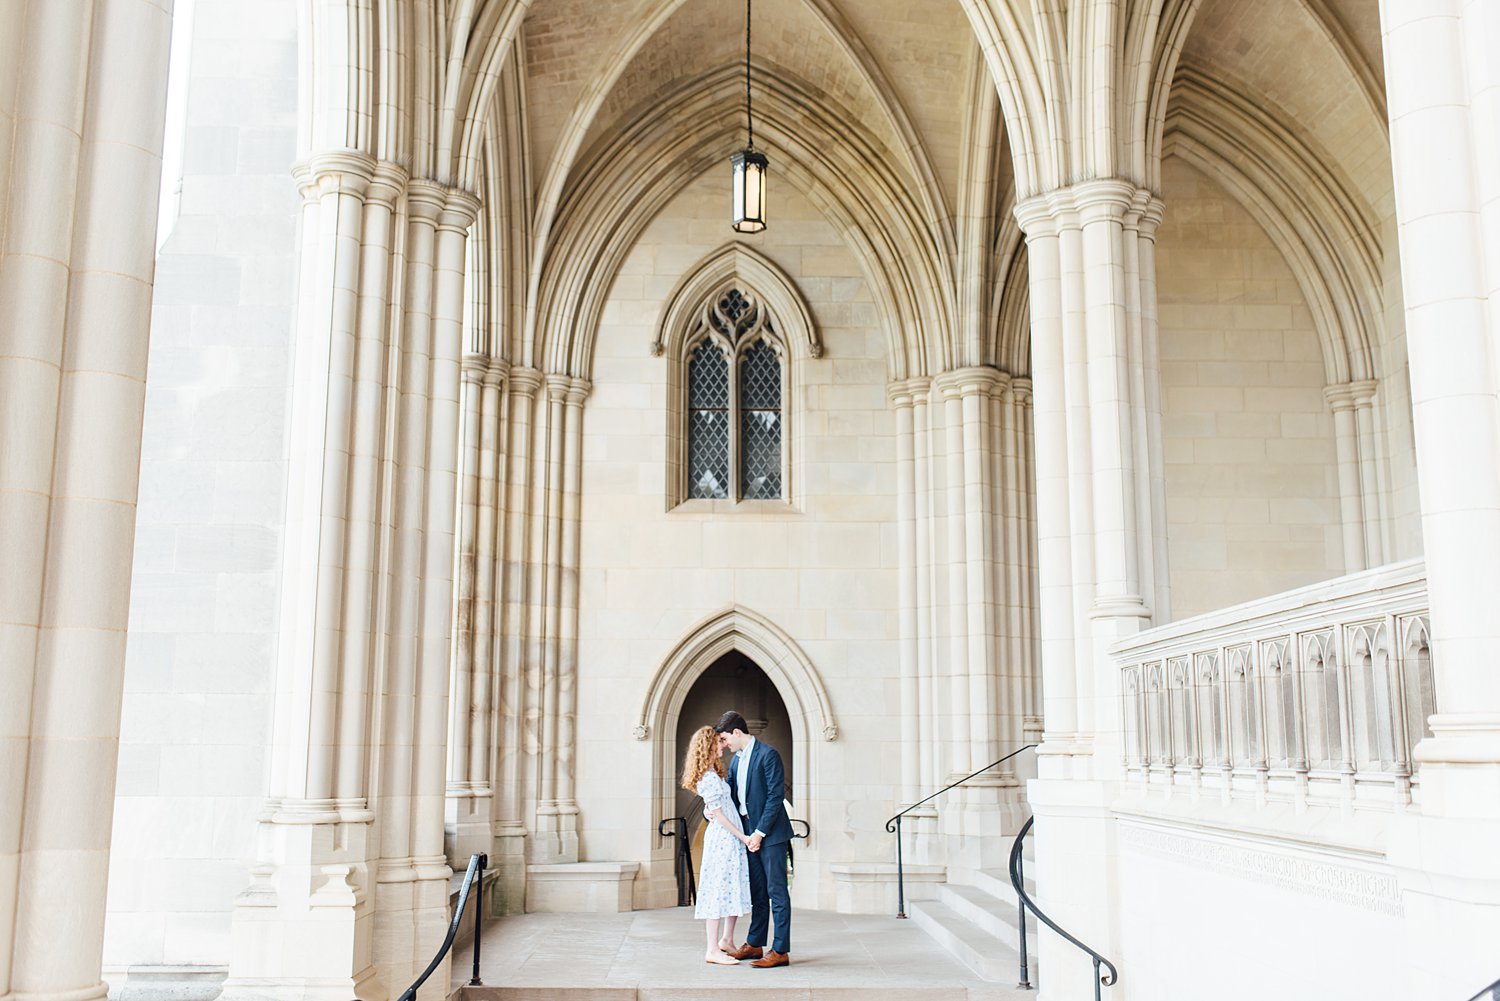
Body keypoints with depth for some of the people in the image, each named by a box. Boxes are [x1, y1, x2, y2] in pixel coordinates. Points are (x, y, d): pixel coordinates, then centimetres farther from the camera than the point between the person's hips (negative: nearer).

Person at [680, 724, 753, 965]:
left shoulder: (713, 774, 15)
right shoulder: (708, 778, -15)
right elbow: (719, 814, -15)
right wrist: (743, 837, -12)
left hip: (731, 839, 10)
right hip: (722, 839, -10)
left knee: (735, 891, 13)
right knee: (719, 890, -6)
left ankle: (727, 941, 23)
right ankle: (713, 950, -3)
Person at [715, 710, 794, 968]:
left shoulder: (768, 754, -13)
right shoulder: (736, 760, 14)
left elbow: (776, 796, -17)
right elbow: (732, 796, 17)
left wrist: (760, 832, -17)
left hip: (770, 832, -8)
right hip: (750, 833, 8)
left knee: (776, 891, -5)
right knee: (757, 891, 15)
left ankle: (781, 951, -2)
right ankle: (755, 944, 23)